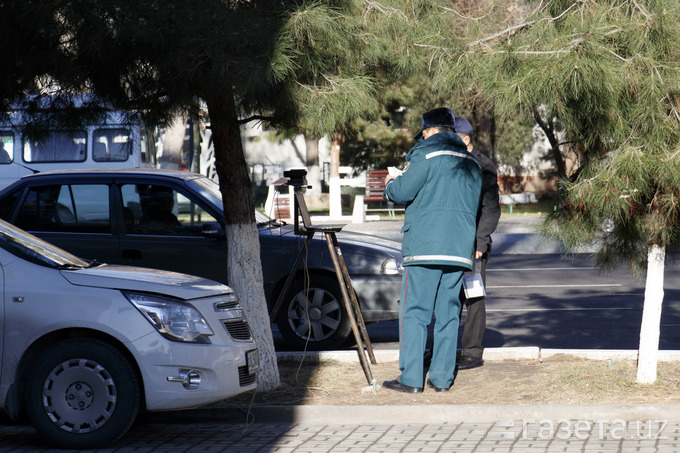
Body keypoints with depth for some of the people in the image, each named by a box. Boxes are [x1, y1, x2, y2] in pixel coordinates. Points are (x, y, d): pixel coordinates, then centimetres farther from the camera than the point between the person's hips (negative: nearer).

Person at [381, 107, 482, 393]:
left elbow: (402, 192, -8)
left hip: (425, 247, -6)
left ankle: (411, 378, -4)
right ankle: (442, 378, 8)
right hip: (460, 250, 6)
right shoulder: (472, 163, 17)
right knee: (448, 314, 9)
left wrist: (389, 185, 13)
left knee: (414, 313, -2)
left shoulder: (426, 155, -4)